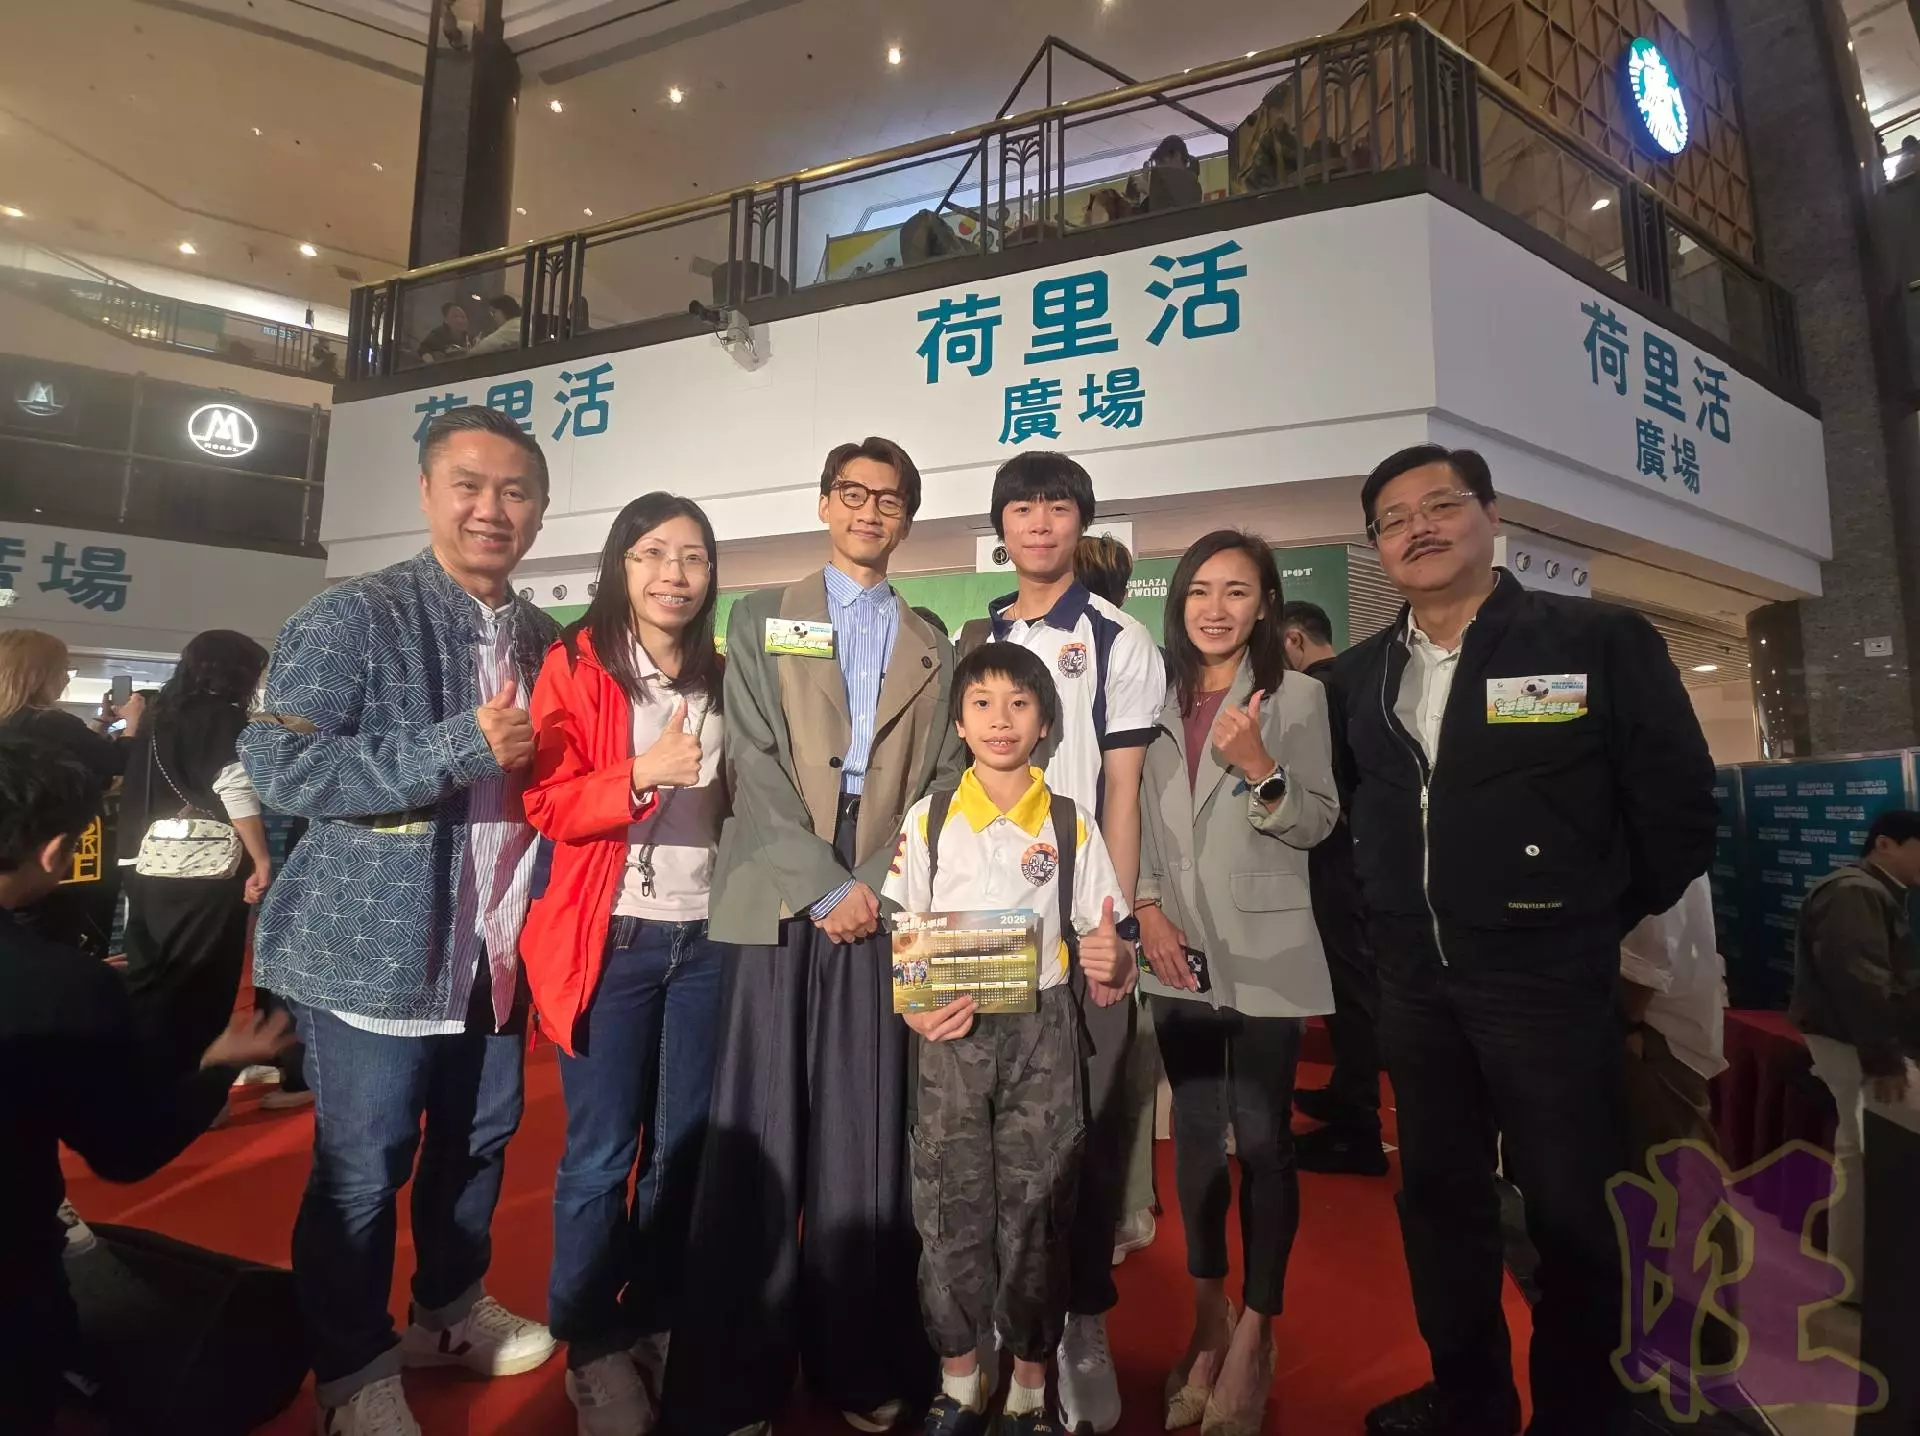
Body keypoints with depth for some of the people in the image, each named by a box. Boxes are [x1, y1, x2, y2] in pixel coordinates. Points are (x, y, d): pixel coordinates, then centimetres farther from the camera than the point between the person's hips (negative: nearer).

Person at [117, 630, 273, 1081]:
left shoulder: (160, 716, 16)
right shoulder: (225, 716, -6)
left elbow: (136, 795, 19)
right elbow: (237, 792, -16)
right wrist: (262, 858, -13)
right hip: (205, 870, -8)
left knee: (148, 981, 14)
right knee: (200, 988, 0)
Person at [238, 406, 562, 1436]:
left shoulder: (543, 640, 8)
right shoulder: (352, 617, -12)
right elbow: (274, 764, -19)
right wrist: (457, 749, -25)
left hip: (496, 950, 6)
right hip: (376, 949, -6)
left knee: (478, 1140, 19)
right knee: (363, 1165, 9)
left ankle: (451, 1310, 41)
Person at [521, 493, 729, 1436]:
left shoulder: (724, 676, 10)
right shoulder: (576, 663, -3)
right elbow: (546, 801, -10)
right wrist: (644, 774, -24)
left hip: (705, 936, 4)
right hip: (609, 936, -4)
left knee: (684, 1145, 13)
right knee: (599, 1153, 5)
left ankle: (656, 1325, 31)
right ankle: (592, 1344, 25)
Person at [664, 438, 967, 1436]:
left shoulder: (930, 650, 15)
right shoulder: (762, 620, 9)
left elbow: (941, 783, 8)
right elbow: (754, 767, -2)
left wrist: (878, 886, -6)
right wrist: (827, 886, -10)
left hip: (884, 906, 2)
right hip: (780, 902, -1)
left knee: (866, 1136, 6)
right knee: (757, 1134, 2)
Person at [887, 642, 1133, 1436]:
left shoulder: (1071, 826, 1)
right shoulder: (928, 818, 1)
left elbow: (1101, 944, 3)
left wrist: (1111, 960, -20)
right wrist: (913, 1008, -12)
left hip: (1042, 1031, 0)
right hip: (951, 1035, 1)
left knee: (1036, 1209, 8)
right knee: (949, 1207, 9)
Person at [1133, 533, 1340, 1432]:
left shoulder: (1297, 696, -2)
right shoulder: (1158, 700, 8)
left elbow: (1319, 824, -4)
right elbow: (1136, 817, 9)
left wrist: (1260, 770, -21)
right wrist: (1146, 907, -3)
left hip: (1265, 953, -3)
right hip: (1178, 953, 4)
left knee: (1261, 1141, 2)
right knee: (1196, 1138, 13)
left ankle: (1254, 1336, 20)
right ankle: (1208, 1320, 30)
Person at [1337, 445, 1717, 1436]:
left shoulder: (1602, 642, -7)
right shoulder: (1357, 676, 6)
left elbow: (1679, 806, -4)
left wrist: (1598, 927, 1)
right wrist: (1386, 930, 6)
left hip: (1549, 977, -4)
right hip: (1412, 982, 5)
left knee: (1570, 1211, 9)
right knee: (1438, 1196, 16)